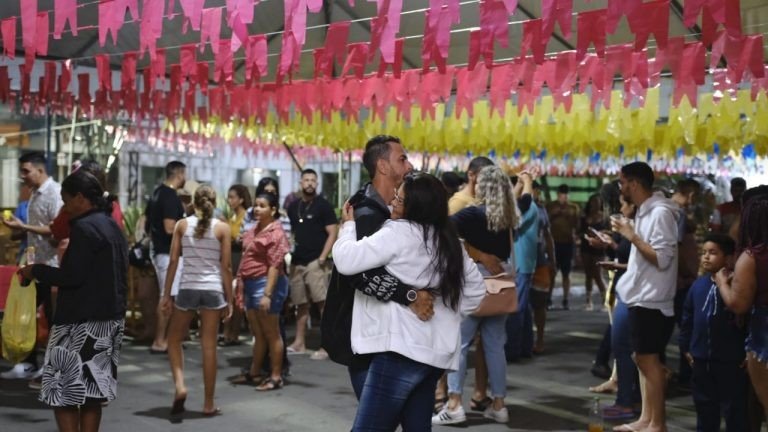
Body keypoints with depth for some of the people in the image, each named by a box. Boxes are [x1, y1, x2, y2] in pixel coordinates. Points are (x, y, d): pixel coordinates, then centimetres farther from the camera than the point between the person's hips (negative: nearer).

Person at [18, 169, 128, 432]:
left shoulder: (84, 227, -15)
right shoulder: (112, 227, 14)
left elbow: (72, 276, -19)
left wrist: (36, 271, -6)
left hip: (82, 321, -9)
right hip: (110, 317, 9)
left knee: (62, 390, -1)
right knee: (92, 389, 12)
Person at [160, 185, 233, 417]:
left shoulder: (182, 225, 3)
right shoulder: (222, 228, 1)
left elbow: (173, 261, 1)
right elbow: (226, 266, 0)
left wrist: (166, 294, 6)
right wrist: (229, 299, 5)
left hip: (187, 288, 0)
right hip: (213, 290, 0)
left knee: (174, 340, 18)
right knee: (209, 347, 3)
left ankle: (180, 386, -2)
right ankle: (208, 403, 9)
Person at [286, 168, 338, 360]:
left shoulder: (323, 205, -2)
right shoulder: (293, 207, 15)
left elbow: (332, 233, -6)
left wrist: (322, 257, -15)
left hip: (315, 262, -6)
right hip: (297, 262, 6)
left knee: (323, 303, -11)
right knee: (301, 304, 12)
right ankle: (299, 343, 20)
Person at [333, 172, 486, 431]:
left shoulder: (399, 232, -10)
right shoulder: (449, 240, 14)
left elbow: (346, 261, -14)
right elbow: (475, 288, 24)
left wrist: (349, 224, 3)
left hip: (401, 349, -9)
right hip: (435, 350, 9)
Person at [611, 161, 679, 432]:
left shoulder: (660, 213, -17)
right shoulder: (644, 212, 12)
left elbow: (662, 259, -23)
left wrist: (632, 236, -20)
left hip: (651, 300, -10)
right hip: (640, 297, 10)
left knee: (649, 359, -4)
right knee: (642, 358, 13)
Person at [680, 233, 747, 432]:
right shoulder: (698, 285, 5)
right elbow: (688, 317, 13)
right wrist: (685, 347, 12)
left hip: (730, 359, -6)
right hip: (701, 357, 6)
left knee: (733, 407, 3)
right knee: (704, 403, 17)